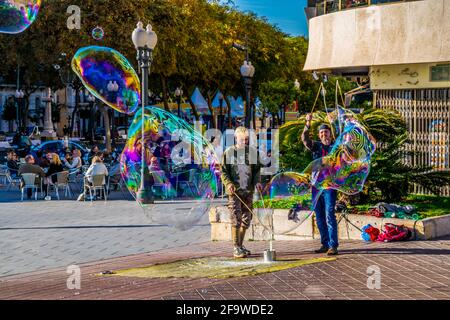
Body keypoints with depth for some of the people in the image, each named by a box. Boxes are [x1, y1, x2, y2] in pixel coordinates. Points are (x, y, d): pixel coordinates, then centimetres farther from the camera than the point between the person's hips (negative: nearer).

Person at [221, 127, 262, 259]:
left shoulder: (252, 151, 8)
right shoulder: (229, 152, -1)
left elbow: (256, 169, 16)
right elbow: (224, 171, -1)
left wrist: (257, 181, -1)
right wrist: (228, 184, -17)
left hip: (248, 190, 4)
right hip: (234, 191, -4)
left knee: (247, 218, 8)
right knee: (236, 219, -8)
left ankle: (240, 245, 20)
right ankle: (236, 248, -5)